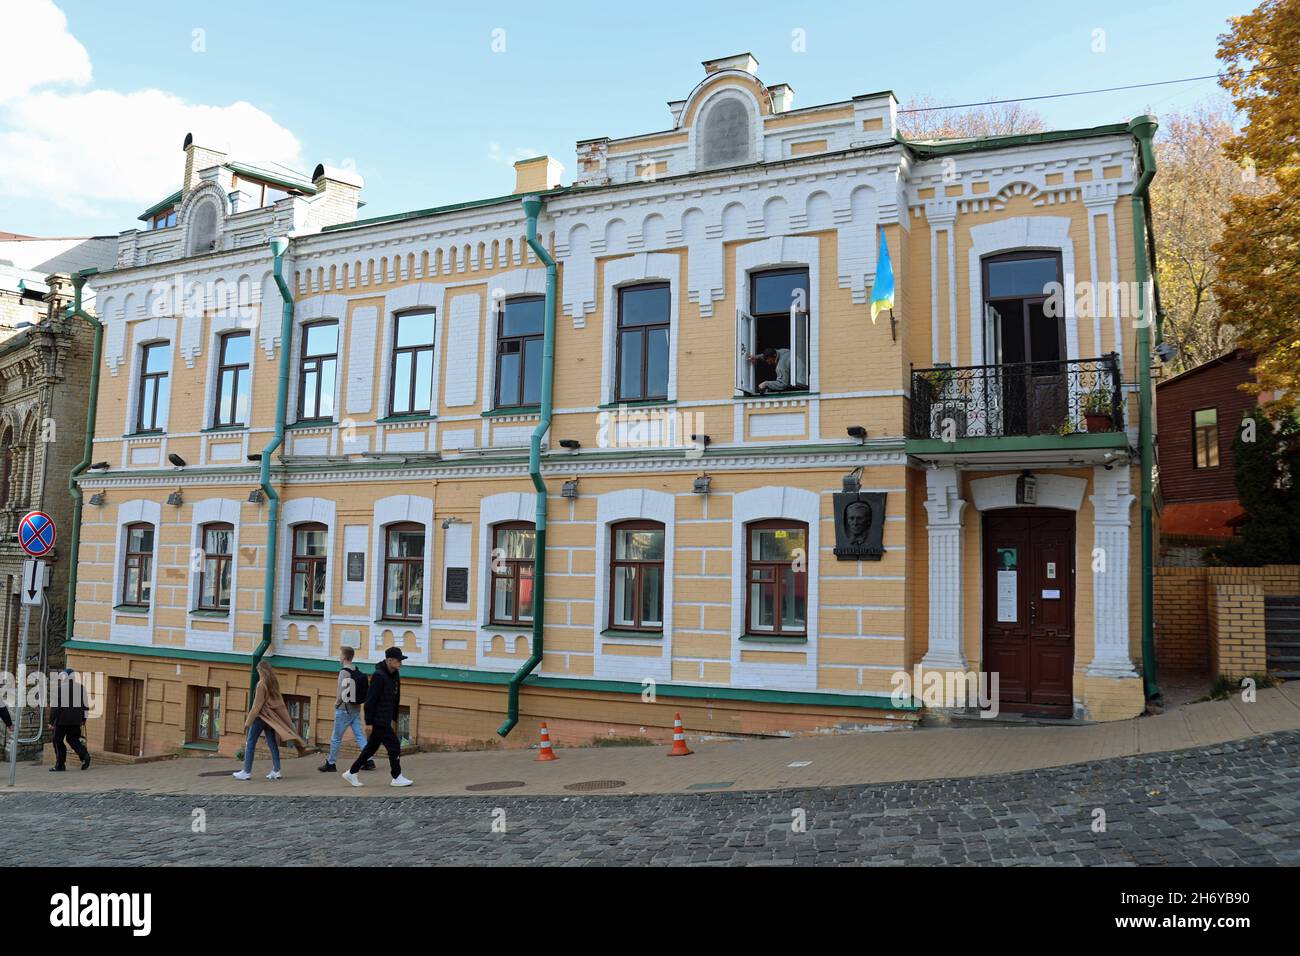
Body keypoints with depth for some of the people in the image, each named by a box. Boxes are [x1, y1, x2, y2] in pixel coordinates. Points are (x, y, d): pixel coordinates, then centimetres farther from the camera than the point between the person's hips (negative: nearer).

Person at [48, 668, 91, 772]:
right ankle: (85, 755, -8)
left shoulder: (58, 688, -9)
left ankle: (60, 765, 9)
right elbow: (85, 704, 11)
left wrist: (51, 721, -6)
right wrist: (84, 718, 18)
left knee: (58, 741, 7)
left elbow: (54, 706, -11)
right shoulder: (81, 687, 7)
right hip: (76, 720, 5)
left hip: (62, 720, -5)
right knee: (72, 739, 15)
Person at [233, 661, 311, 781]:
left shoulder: (262, 684, -15)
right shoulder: (275, 682, 6)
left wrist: (248, 721, -9)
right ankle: (276, 771, 7)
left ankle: (246, 772, 4)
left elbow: (257, 705, -15)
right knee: (272, 744, 8)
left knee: (250, 743, 2)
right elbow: (277, 700, 11)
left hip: (262, 716, -7)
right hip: (272, 716, 7)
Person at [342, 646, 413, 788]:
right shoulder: (378, 676, -19)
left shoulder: (395, 675, 9)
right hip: (377, 720, -9)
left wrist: (394, 718, 17)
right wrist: (368, 722, -19)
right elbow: (370, 700, -19)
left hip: (385, 720, 9)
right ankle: (397, 778, 5)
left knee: (372, 747, 15)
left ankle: (351, 773, 26)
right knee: (394, 746, -5)